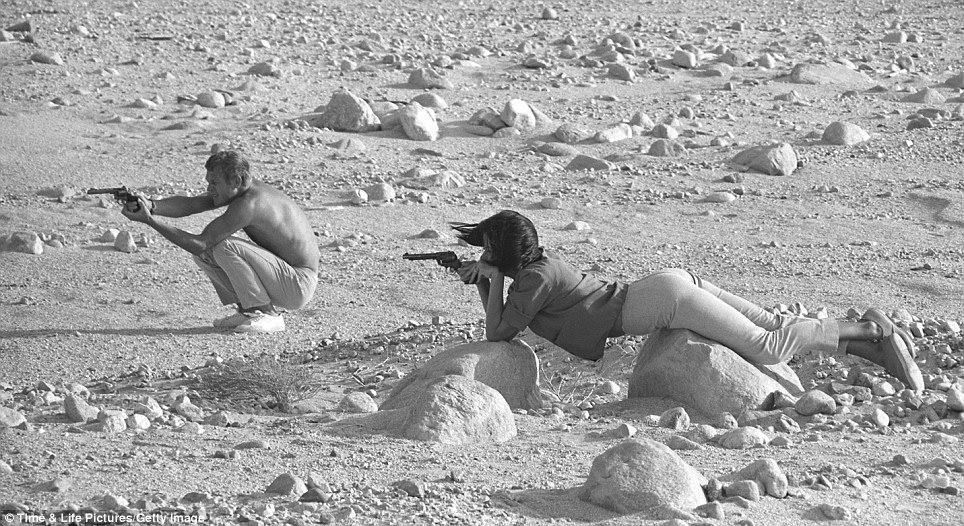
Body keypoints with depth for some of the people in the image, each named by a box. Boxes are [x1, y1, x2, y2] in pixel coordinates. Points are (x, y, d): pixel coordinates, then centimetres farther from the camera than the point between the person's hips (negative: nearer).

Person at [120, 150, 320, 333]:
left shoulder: (249, 203, -27)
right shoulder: (241, 189, 1)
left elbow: (200, 244, -26)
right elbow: (189, 205, -3)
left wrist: (150, 220, -26)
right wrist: (151, 206, -21)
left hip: (298, 286, -9)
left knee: (226, 247, -27)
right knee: (204, 254, 1)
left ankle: (268, 315, -15)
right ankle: (247, 310, 8)